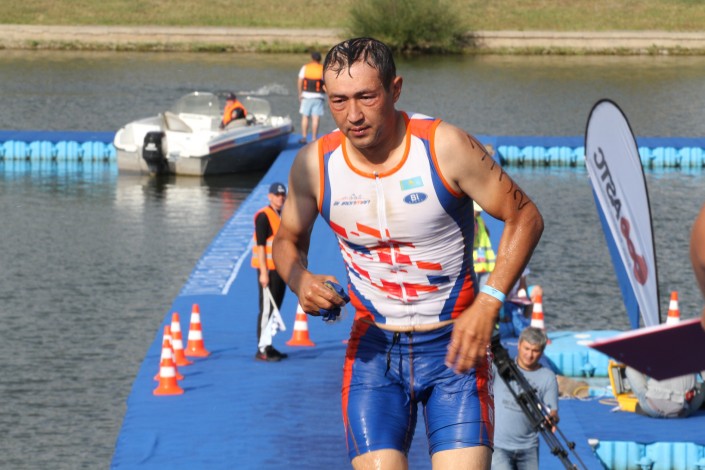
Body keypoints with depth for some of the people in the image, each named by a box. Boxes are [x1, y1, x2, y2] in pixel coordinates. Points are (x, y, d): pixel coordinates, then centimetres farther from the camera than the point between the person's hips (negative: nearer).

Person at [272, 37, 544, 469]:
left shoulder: (446, 148, -14)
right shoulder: (314, 165, -6)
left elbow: (524, 217, -5)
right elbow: (289, 240, 13)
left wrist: (488, 304, -16)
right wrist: (301, 281, -11)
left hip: (454, 347, -2)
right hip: (373, 349, 2)